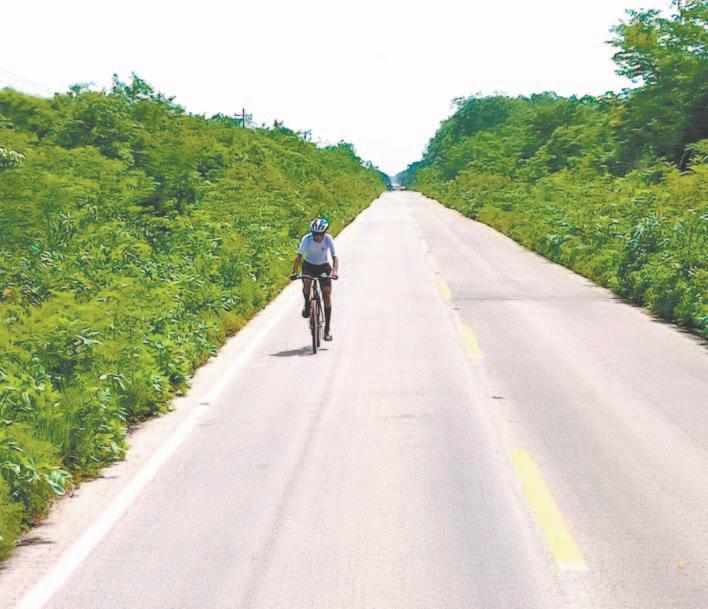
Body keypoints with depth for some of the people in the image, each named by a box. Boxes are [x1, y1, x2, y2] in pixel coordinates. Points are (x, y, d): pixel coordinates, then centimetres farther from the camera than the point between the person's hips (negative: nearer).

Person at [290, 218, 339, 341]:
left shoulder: (328, 239, -22)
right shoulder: (307, 239, -23)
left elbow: (335, 257, -25)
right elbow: (299, 257, -26)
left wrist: (334, 271, -43)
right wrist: (294, 272, -40)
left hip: (323, 266, 0)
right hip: (309, 265, 0)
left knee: (327, 293, -12)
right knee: (306, 282, -33)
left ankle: (327, 329, -8)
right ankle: (307, 305, -2)